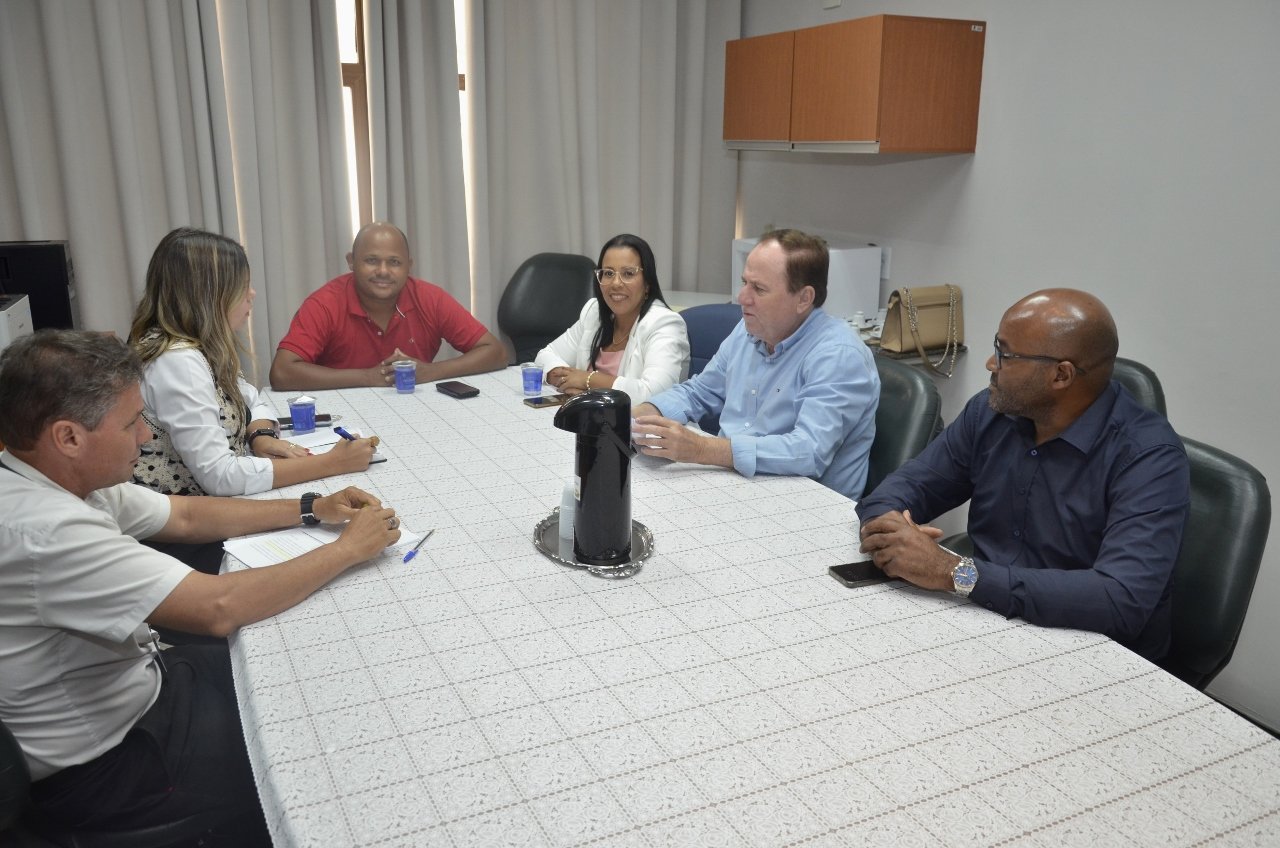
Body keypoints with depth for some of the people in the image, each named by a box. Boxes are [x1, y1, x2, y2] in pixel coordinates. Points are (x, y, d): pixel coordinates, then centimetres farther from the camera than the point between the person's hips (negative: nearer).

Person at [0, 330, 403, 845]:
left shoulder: (69, 476, -5)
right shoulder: (44, 531, -34)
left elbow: (188, 516, 7)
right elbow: (219, 608, -34)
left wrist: (312, 509, -1)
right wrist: (349, 549, -22)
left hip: (130, 688, 8)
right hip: (98, 768, -8)